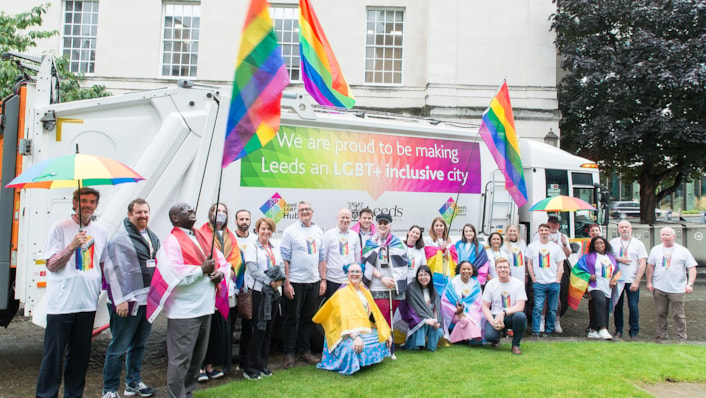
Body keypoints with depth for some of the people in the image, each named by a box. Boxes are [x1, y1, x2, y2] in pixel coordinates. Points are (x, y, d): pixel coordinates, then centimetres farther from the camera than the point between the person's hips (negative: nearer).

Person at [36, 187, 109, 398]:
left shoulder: (101, 232, 10)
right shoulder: (60, 228, -4)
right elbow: (51, 265, -8)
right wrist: (72, 245, -21)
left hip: (87, 303, 4)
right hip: (61, 303, -4)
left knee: (80, 355, 12)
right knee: (53, 354, 2)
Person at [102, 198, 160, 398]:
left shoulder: (153, 237, 13)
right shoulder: (120, 237, -10)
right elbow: (113, 269, -14)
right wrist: (120, 300, -17)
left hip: (148, 299, 7)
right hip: (128, 301, -7)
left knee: (139, 344, 17)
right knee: (119, 347, 0)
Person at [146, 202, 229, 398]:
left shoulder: (203, 238, 15)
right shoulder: (172, 242, -9)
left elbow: (222, 261, 18)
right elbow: (174, 273, -22)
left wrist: (221, 272, -4)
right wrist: (202, 270, -14)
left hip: (205, 308, 8)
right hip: (183, 311, -8)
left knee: (197, 358, 17)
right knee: (180, 360, -1)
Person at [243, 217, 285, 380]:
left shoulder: (275, 248, 16)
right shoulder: (252, 248, -2)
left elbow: (281, 266, 11)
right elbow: (254, 270, -11)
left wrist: (279, 280, -8)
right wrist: (270, 282, -16)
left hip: (274, 292, 6)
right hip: (258, 292, -6)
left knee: (268, 329, 10)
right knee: (258, 329, -6)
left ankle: (263, 365, 20)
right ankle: (251, 368, 4)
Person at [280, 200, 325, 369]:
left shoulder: (318, 231, 11)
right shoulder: (290, 231, -5)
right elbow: (285, 258, -7)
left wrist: (323, 280, 9)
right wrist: (286, 283, -12)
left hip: (313, 282, 5)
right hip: (295, 283, -5)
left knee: (308, 318, 12)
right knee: (292, 319, 3)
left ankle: (305, 351, 23)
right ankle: (289, 354, 13)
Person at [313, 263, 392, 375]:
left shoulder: (365, 291, 13)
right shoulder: (342, 293, -10)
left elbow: (375, 312, 15)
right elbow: (346, 317, -24)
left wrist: (386, 333, 10)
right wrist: (355, 336, -38)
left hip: (365, 330, 8)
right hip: (347, 334, -8)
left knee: (384, 339, -4)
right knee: (353, 347, -34)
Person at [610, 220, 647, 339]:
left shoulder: (638, 244, 4)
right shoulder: (613, 243, 8)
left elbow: (643, 264, -1)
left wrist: (636, 281, -9)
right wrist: (618, 259, -10)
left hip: (632, 281, -1)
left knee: (634, 308, -2)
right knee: (617, 306, 5)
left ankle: (634, 332, 11)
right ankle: (618, 330, 16)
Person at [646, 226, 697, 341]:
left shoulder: (683, 251, 1)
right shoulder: (656, 250, 8)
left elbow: (692, 268, -2)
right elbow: (650, 266, 11)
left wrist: (690, 284, -14)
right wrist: (649, 282, 4)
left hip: (677, 289, -2)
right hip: (659, 288, 2)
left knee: (678, 315, 0)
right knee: (661, 313, 9)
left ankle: (681, 338, 10)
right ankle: (661, 336, 19)